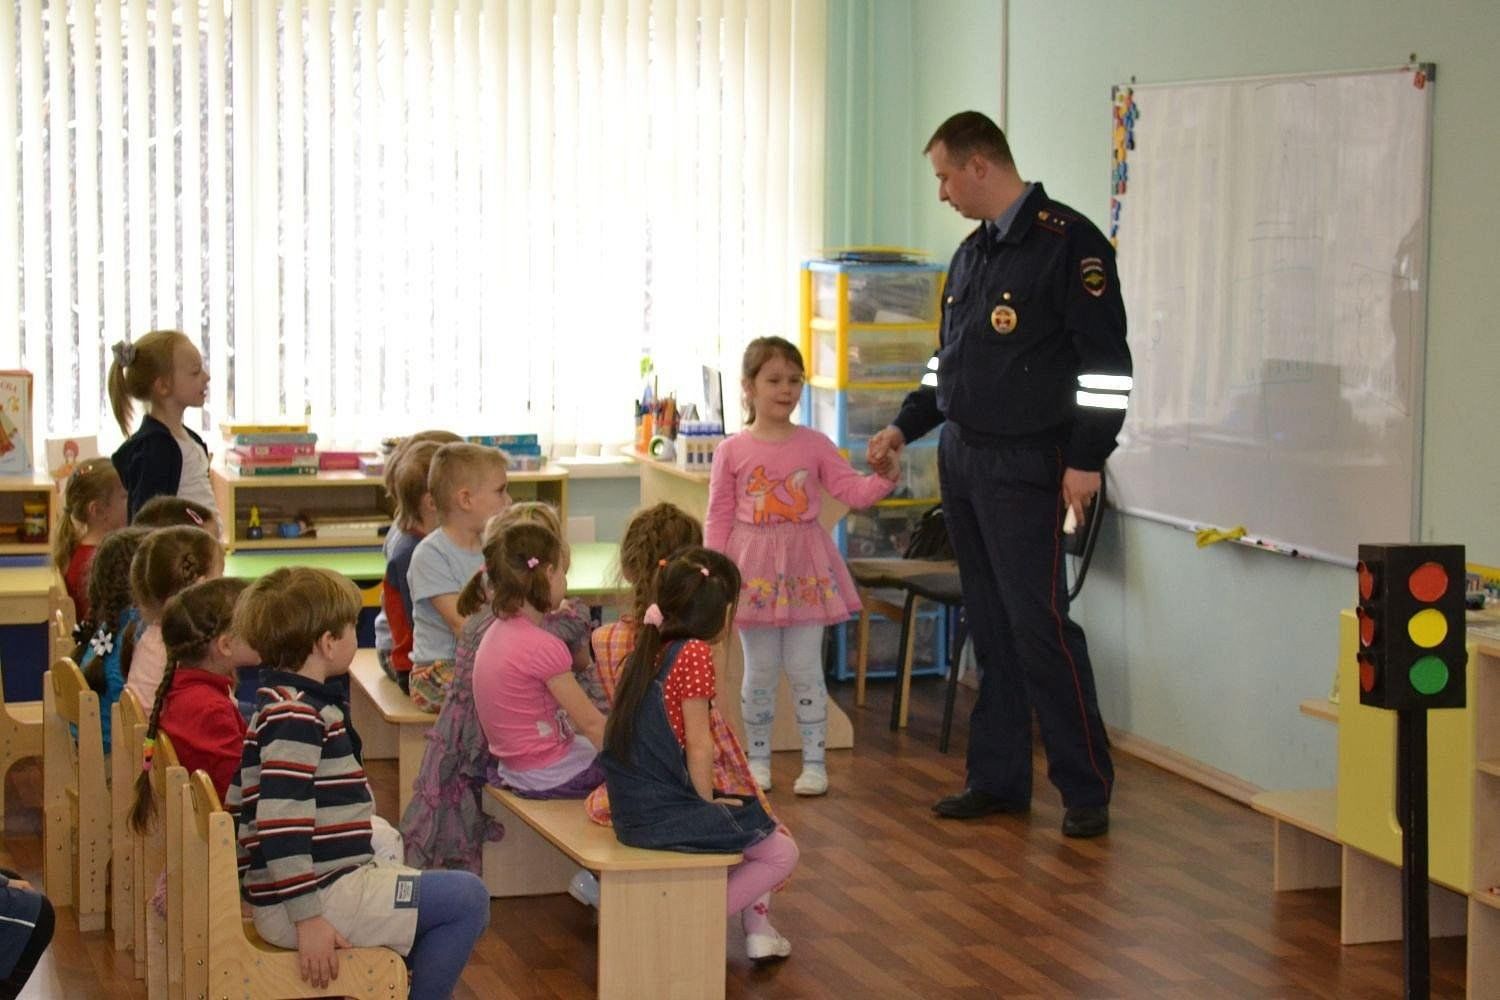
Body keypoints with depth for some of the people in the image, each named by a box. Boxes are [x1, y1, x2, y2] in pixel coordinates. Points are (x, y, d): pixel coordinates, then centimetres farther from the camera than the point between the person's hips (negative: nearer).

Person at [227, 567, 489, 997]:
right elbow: (280, 823, -26)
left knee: (465, 896, 21)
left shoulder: (283, 704, 15)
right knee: (467, 898, -12)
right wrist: (308, 916, -26)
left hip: (331, 878, 11)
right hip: (322, 896, -11)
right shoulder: (297, 717, -18)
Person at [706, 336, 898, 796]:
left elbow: (851, 489, -2)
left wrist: (882, 479, -21)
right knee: (759, 670, 7)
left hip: (804, 567, 0)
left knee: (805, 668, 3)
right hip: (753, 567, 0)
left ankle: (814, 761, 11)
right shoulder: (732, 451, -1)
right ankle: (758, 759, 19)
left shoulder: (814, 445, 2)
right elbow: (719, 518, 1)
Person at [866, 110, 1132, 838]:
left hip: (1024, 468, -8)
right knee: (990, 627, 11)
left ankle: (1087, 788, -1)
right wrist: (906, 426, 19)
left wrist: (1087, 459, -18)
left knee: (1039, 624, -9)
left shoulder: (1068, 243, -11)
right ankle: (998, 778, 17)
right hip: (961, 462, 8)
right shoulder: (970, 253, 15)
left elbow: (1105, 360, -15)